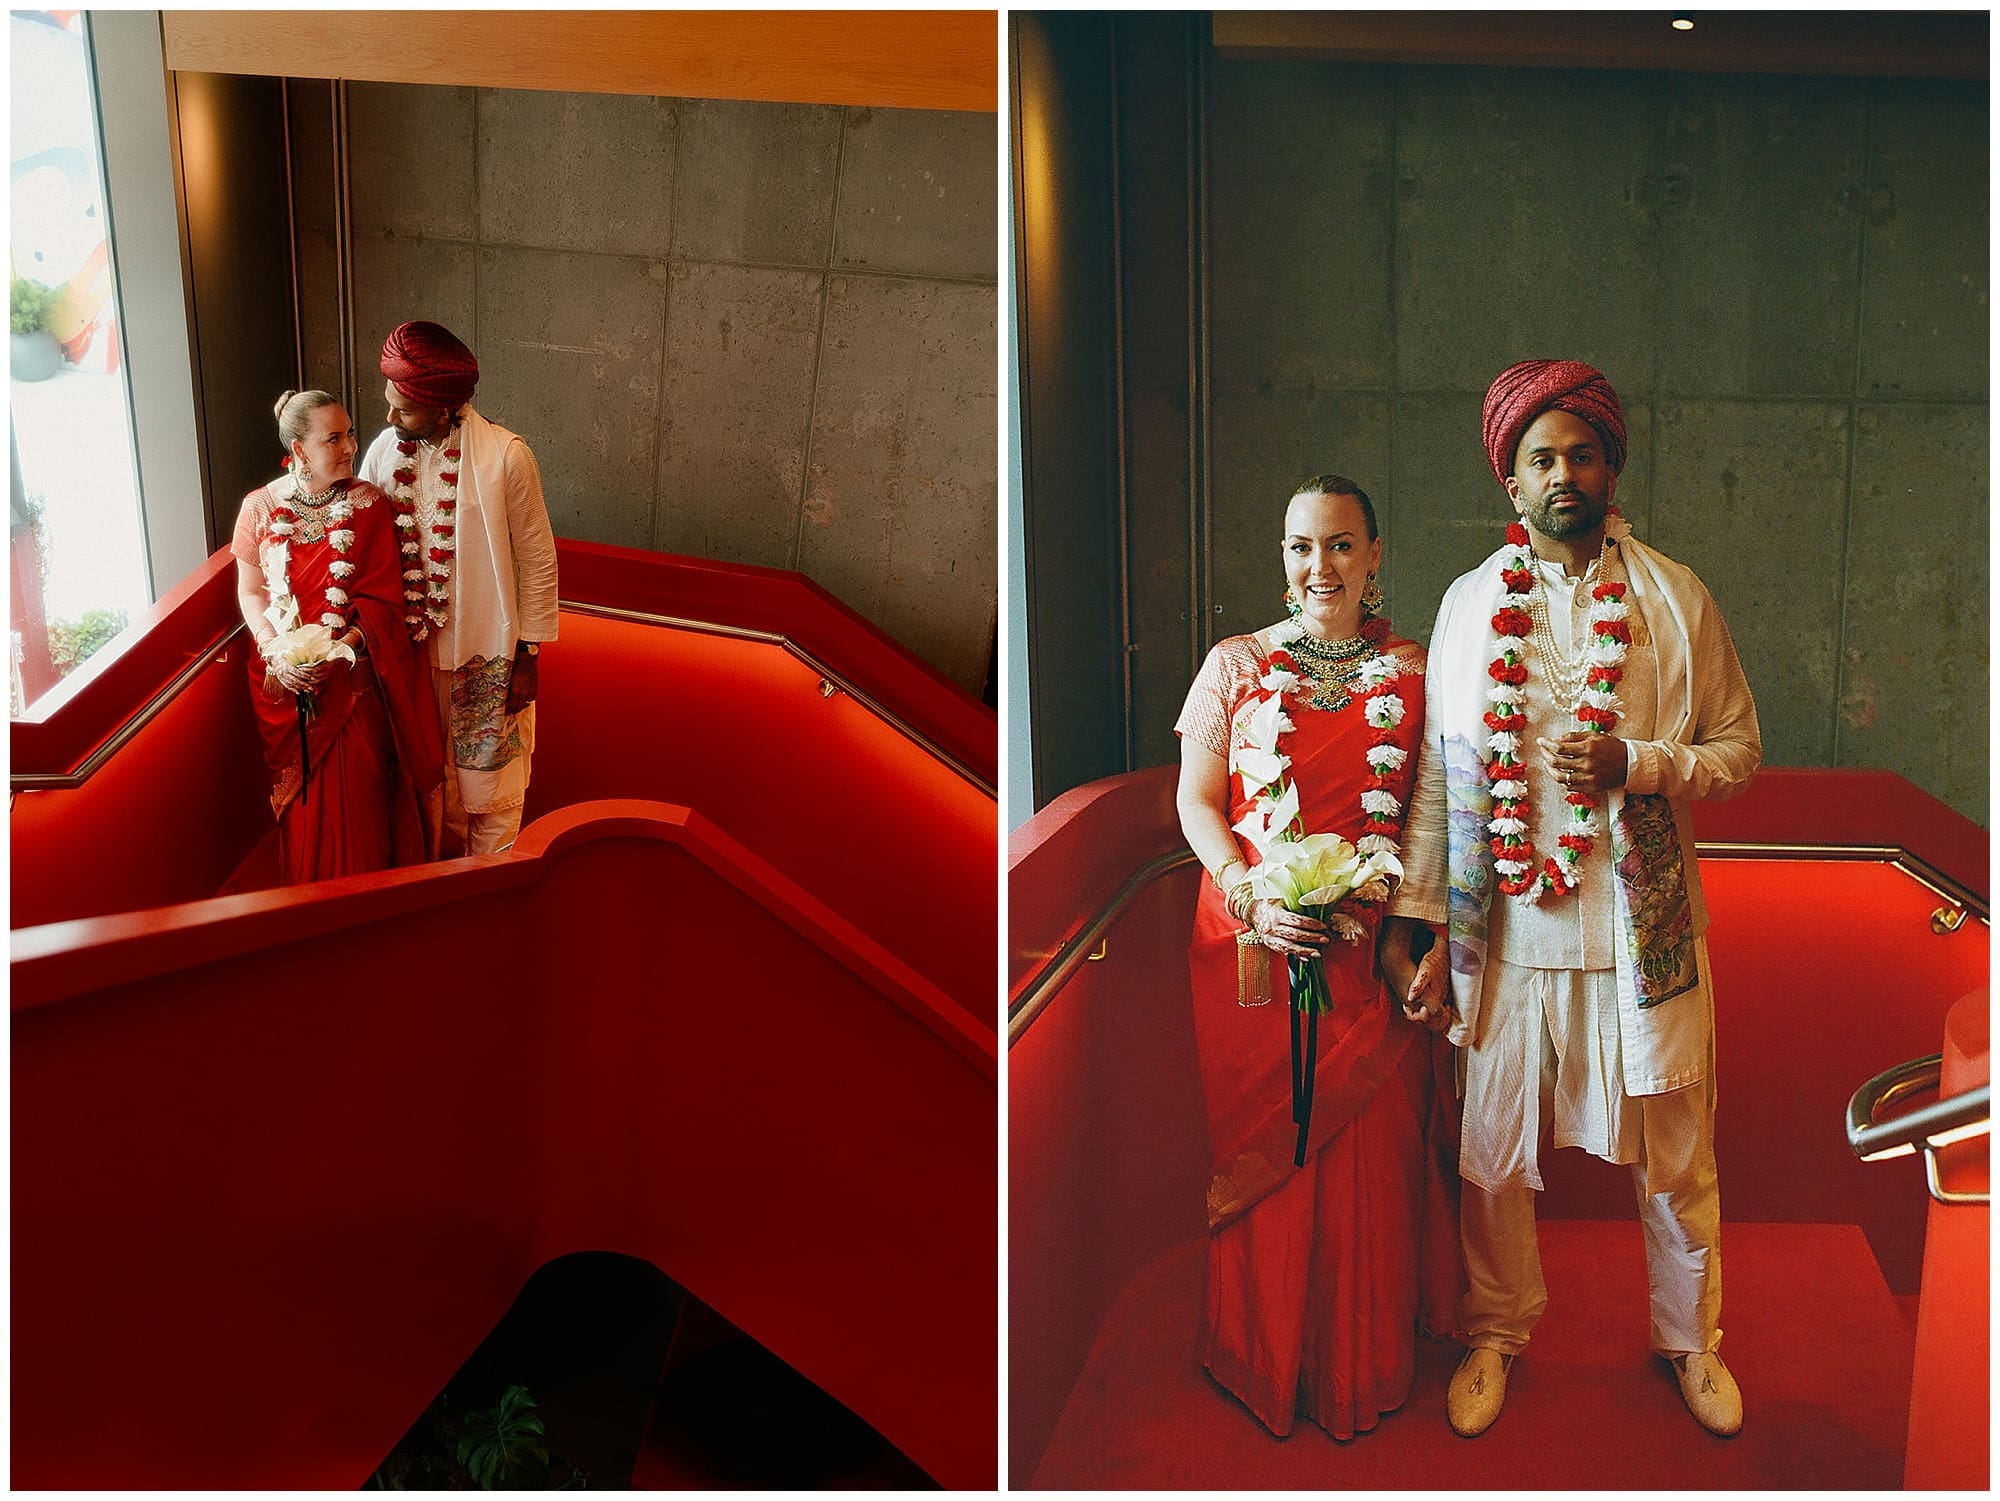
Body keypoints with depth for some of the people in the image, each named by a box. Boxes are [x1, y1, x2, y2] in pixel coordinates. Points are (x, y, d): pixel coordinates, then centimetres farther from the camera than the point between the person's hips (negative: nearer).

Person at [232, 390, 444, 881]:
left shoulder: (369, 505, -6)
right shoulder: (260, 507, -3)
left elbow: (383, 597, -8)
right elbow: (250, 591, 1)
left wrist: (340, 648, -22)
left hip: (354, 676, -1)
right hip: (287, 679, 1)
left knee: (360, 797, 4)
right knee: (303, 796, 12)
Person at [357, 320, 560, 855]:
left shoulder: (506, 457, -18)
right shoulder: (383, 452, -6)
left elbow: (536, 560, -11)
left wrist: (528, 656, -8)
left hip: (487, 650, -3)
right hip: (413, 646, 4)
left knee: (488, 774, 11)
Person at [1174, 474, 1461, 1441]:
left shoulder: (1413, 671, 4)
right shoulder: (1235, 664, 3)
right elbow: (1196, 801, 2)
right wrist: (1252, 896, -13)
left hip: (1374, 954, 0)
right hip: (1255, 950, 0)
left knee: (1370, 1158, 7)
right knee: (1264, 1151, 8)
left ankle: (1366, 1365, 29)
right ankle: (1268, 1361, 29)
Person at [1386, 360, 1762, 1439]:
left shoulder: (1676, 600, 1)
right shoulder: (1469, 604, 3)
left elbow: (1739, 746, 5)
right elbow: (1436, 774, 4)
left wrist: (1637, 764, -15)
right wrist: (1425, 926, 2)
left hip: (1643, 933, 0)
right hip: (1504, 933, 1)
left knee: (1676, 1158, 13)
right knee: (1491, 1154, 11)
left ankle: (1692, 1340, 37)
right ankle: (1496, 1335, 35)